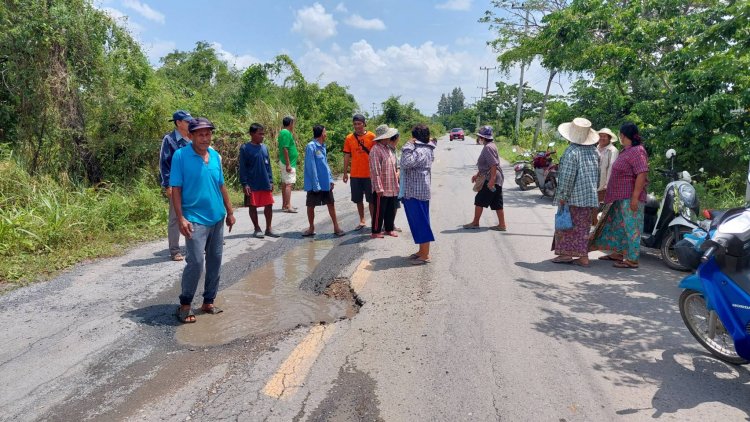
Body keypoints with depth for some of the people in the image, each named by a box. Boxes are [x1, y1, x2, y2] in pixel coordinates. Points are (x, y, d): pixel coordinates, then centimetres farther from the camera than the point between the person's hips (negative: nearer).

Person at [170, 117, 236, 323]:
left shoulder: (215, 156, 7)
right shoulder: (181, 156, -8)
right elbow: (176, 189, -9)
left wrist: (229, 211, 15)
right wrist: (181, 218, -15)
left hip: (217, 218, 6)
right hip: (195, 219, -6)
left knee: (215, 262, 10)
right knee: (195, 262, -9)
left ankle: (208, 301, 23)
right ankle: (185, 304, 9)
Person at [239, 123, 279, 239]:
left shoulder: (264, 148, 7)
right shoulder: (245, 148, -7)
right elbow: (242, 168, -8)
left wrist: (271, 181, 10)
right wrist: (244, 184, -12)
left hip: (265, 184, 5)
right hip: (252, 185, -4)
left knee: (269, 205, 6)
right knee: (253, 206, 6)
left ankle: (268, 229, 18)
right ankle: (257, 229, 19)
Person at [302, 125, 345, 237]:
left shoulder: (323, 146, 9)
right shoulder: (311, 147, -14)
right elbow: (311, 167, -17)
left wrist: (331, 179, 7)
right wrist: (316, 184, -18)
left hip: (326, 183, 7)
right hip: (315, 183, -7)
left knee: (330, 204, 7)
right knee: (311, 206, 7)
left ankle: (336, 227, 14)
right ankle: (312, 228, 21)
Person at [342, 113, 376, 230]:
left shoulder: (371, 136, -4)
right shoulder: (349, 138, 2)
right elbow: (347, 156, 6)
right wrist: (345, 173, 5)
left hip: (369, 174, -2)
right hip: (355, 174, 2)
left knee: (371, 199, 5)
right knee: (358, 199, 10)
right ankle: (362, 221, 23)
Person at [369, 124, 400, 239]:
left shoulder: (388, 149, 12)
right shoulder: (376, 150, -16)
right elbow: (375, 171, -19)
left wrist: (396, 183, 19)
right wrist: (379, 188, -21)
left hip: (392, 188, 8)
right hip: (381, 189, -8)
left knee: (391, 210, 15)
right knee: (379, 210, 1)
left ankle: (389, 228, 29)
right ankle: (376, 232, 13)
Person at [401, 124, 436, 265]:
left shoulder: (420, 151, -19)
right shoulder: (425, 149, 14)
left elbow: (406, 163, -30)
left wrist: (407, 146, -19)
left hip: (416, 193, -11)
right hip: (416, 192, 11)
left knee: (421, 223, -4)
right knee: (418, 222, 16)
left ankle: (425, 255, 3)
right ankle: (422, 251, 26)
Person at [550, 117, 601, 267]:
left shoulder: (572, 151, -15)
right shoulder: (593, 151, 8)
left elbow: (567, 176, -18)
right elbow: (597, 175, 15)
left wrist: (562, 195, -13)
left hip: (573, 197, -6)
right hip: (590, 197, 7)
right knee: (582, 227, 10)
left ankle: (566, 253, 7)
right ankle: (583, 257, 11)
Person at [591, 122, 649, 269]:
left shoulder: (637, 151, -16)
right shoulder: (626, 150, 16)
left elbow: (642, 174, -23)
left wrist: (635, 196, -25)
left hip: (630, 197, -11)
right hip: (621, 196, 11)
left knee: (631, 227, -5)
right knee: (618, 224, 17)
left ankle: (632, 260, 2)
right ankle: (618, 253, 28)